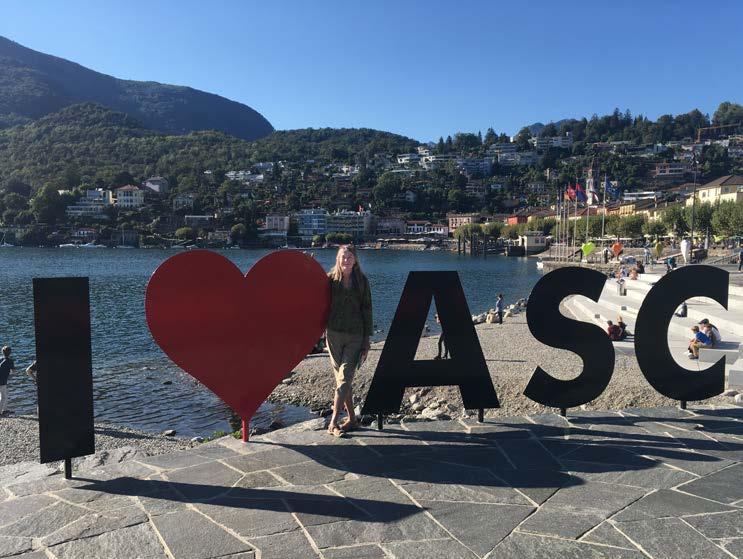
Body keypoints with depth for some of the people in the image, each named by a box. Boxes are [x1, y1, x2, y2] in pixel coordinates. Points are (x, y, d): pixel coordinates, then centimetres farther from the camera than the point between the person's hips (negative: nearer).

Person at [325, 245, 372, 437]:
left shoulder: (362, 281, 3)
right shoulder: (330, 279, 2)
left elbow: (366, 311, 5)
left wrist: (367, 339, 3)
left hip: (355, 336, -1)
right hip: (334, 334, 1)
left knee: (344, 378, -8)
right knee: (341, 378, 7)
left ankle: (333, 422, -4)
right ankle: (351, 418, 20)